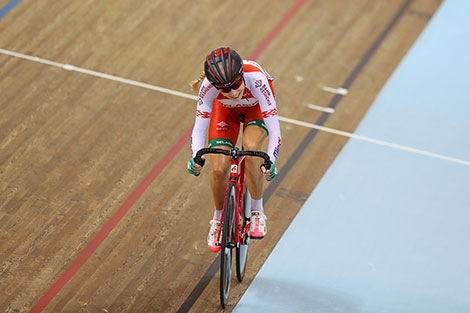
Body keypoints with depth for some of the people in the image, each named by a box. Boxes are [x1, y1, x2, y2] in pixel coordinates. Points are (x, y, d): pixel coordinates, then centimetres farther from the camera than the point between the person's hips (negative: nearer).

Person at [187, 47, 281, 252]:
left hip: (257, 106, -1)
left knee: (251, 146, -33)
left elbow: (274, 129, -41)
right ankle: (218, 219, 17)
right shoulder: (209, 86, -37)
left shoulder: (256, 79, -42)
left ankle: (257, 212, -12)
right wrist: (195, 157, -45)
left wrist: (270, 162, -54)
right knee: (219, 169, -13)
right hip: (225, 109, 2)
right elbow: (199, 127, -28)